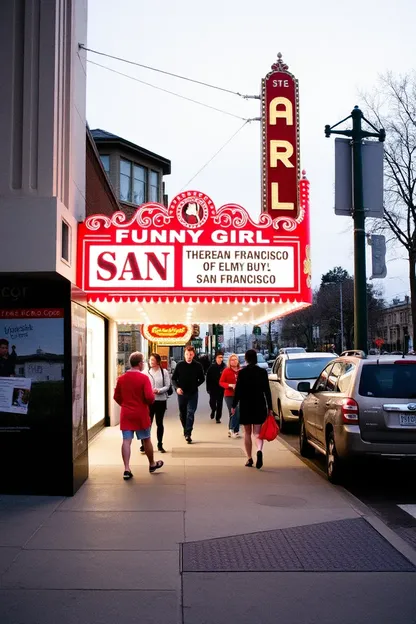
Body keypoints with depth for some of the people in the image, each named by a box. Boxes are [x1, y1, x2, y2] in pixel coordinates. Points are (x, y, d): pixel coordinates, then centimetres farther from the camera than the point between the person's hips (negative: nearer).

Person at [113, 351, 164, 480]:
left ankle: (127, 470, -3)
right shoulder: (144, 377, -13)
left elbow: (116, 397, 9)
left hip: (126, 414, 4)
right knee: (146, 440, 12)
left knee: (126, 441, 1)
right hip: (141, 414, -4)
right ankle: (152, 464, 29)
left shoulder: (121, 378, 3)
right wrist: (150, 401, 3)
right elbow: (150, 397, -19)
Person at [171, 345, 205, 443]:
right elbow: (173, 379, 2)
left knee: (190, 413, -9)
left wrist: (195, 386, 0)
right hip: (181, 393, 1)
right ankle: (186, 429, 33)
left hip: (193, 394, -1)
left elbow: (202, 379, 11)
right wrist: (177, 387, -14)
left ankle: (188, 434, -9)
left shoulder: (197, 366, -2)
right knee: (182, 414, 13)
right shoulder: (179, 365, -2)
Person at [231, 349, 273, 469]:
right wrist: (269, 408, 5)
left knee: (247, 433, 12)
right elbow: (267, 391, 0)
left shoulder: (242, 372, -7)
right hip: (260, 406, 1)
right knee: (257, 432, 4)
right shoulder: (262, 372, -1)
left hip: (245, 406, -1)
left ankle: (249, 458, 12)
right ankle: (259, 450, -24)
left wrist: (234, 406, 2)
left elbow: (238, 390, -7)